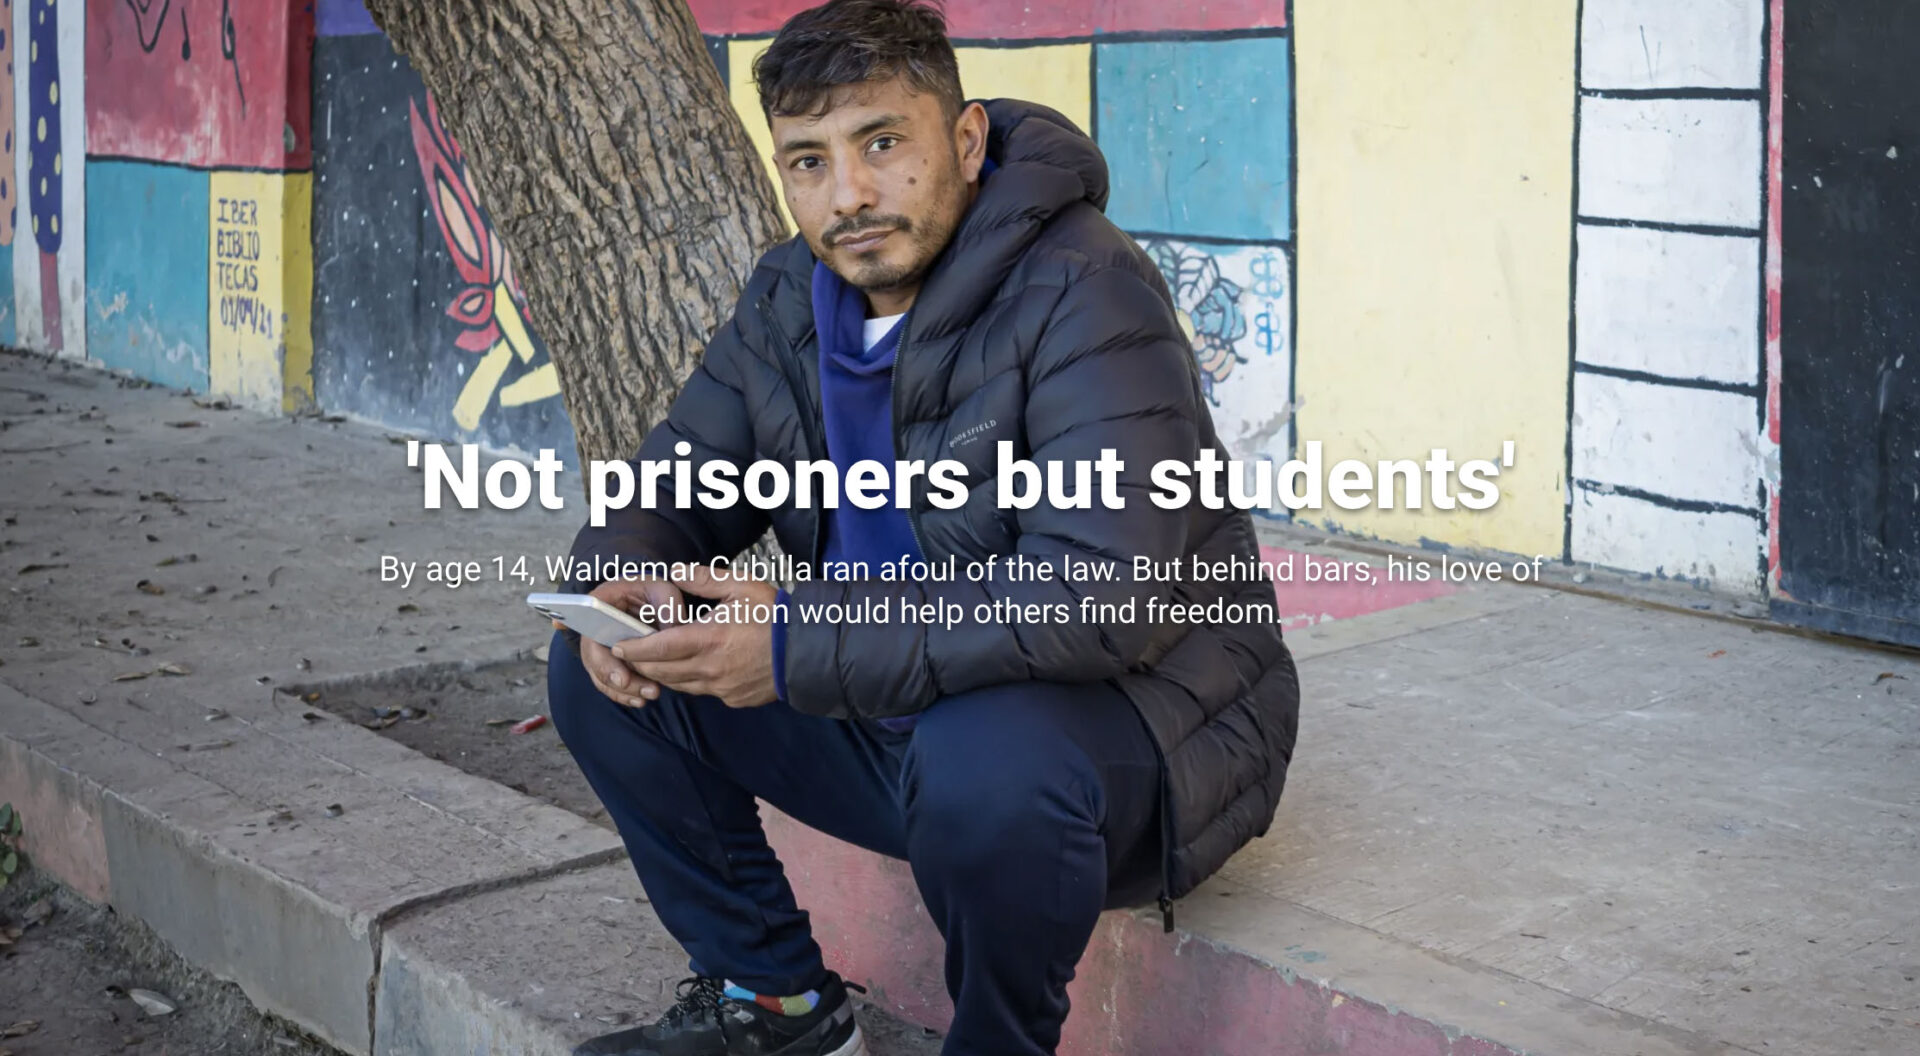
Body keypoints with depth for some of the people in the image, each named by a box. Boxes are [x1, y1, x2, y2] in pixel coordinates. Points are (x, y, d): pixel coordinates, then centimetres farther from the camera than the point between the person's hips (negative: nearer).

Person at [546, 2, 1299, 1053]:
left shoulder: (1084, 292, -23)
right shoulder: (790, 296, 2)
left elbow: (1103, 596, -32)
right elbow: (681, 476, 12)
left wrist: (803, 646, -33)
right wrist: (616, 575, -15)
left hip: (1132, 707, -7)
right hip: (891, 710, 8)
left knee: (984, 761, -40)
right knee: (603, 669, -2)